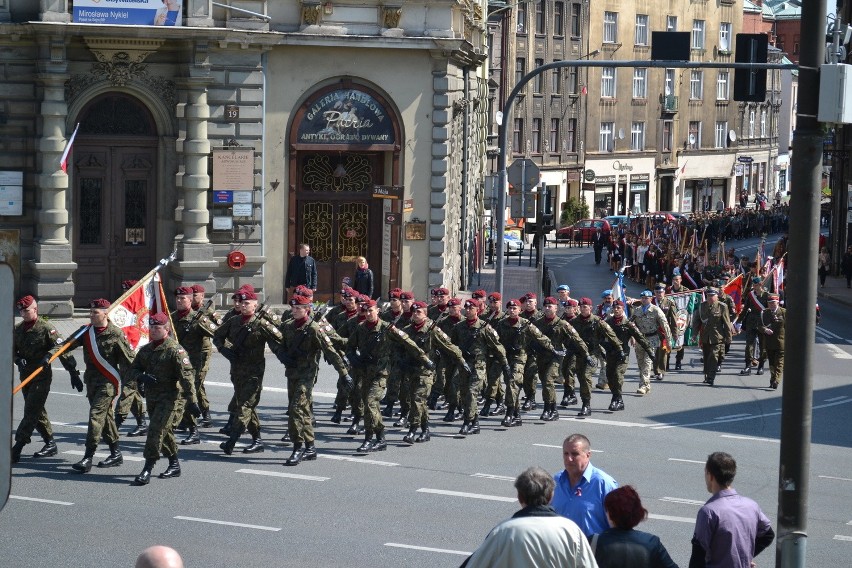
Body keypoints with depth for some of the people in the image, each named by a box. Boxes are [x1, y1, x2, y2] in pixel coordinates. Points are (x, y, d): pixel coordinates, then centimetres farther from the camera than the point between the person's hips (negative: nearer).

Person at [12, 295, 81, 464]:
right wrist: (18, 359, -9)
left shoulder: (45, 327, -9)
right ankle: (50, 444, 24)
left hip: (42, 376, -7)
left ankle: (17, 448, -16)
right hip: (25, 375, 7)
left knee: (31, 411, -11)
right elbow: (13, 350, 12)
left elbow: (61, 347, -13)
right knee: (37, 412, 13)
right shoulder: (18, 329, 9)